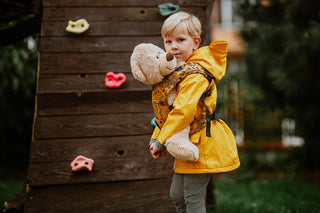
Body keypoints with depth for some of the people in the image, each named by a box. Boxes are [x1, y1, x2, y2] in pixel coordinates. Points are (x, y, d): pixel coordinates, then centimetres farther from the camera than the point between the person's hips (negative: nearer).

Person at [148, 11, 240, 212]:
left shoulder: (195, 75, -21)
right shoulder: (175, 71, 12)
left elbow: (183, 111, -29)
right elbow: (165, 110, 16)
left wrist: (162, 141, -21)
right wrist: (156, 139, 7)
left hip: (202, 144, -10)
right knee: (177, 195, 19)